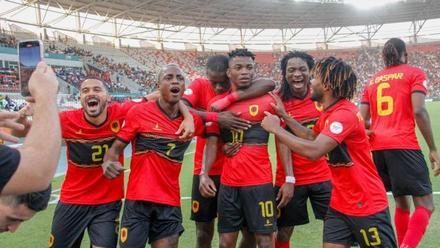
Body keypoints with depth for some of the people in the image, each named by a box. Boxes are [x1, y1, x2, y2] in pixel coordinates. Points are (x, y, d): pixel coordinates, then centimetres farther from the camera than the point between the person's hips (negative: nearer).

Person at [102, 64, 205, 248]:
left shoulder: (192, 120, 3)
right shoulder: (138, 112, -6)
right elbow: (116, 148, -3)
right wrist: (108, 163, -24)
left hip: (171, 203, 3)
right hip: (138, 199, -3)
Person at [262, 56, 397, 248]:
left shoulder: (345, 114, -24)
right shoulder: (329, 113, 7)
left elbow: (313, 151, -33)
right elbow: (311, 136, 25)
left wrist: (276, 129, -23)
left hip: (367, 205, -8)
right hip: (339, 204, 9)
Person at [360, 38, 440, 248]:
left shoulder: (372, 81, 19)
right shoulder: (414, 73, 5)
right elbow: (418, 111, -10)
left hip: (377, 147, 6)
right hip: (404, 145, -6)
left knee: (401, 202, 19)